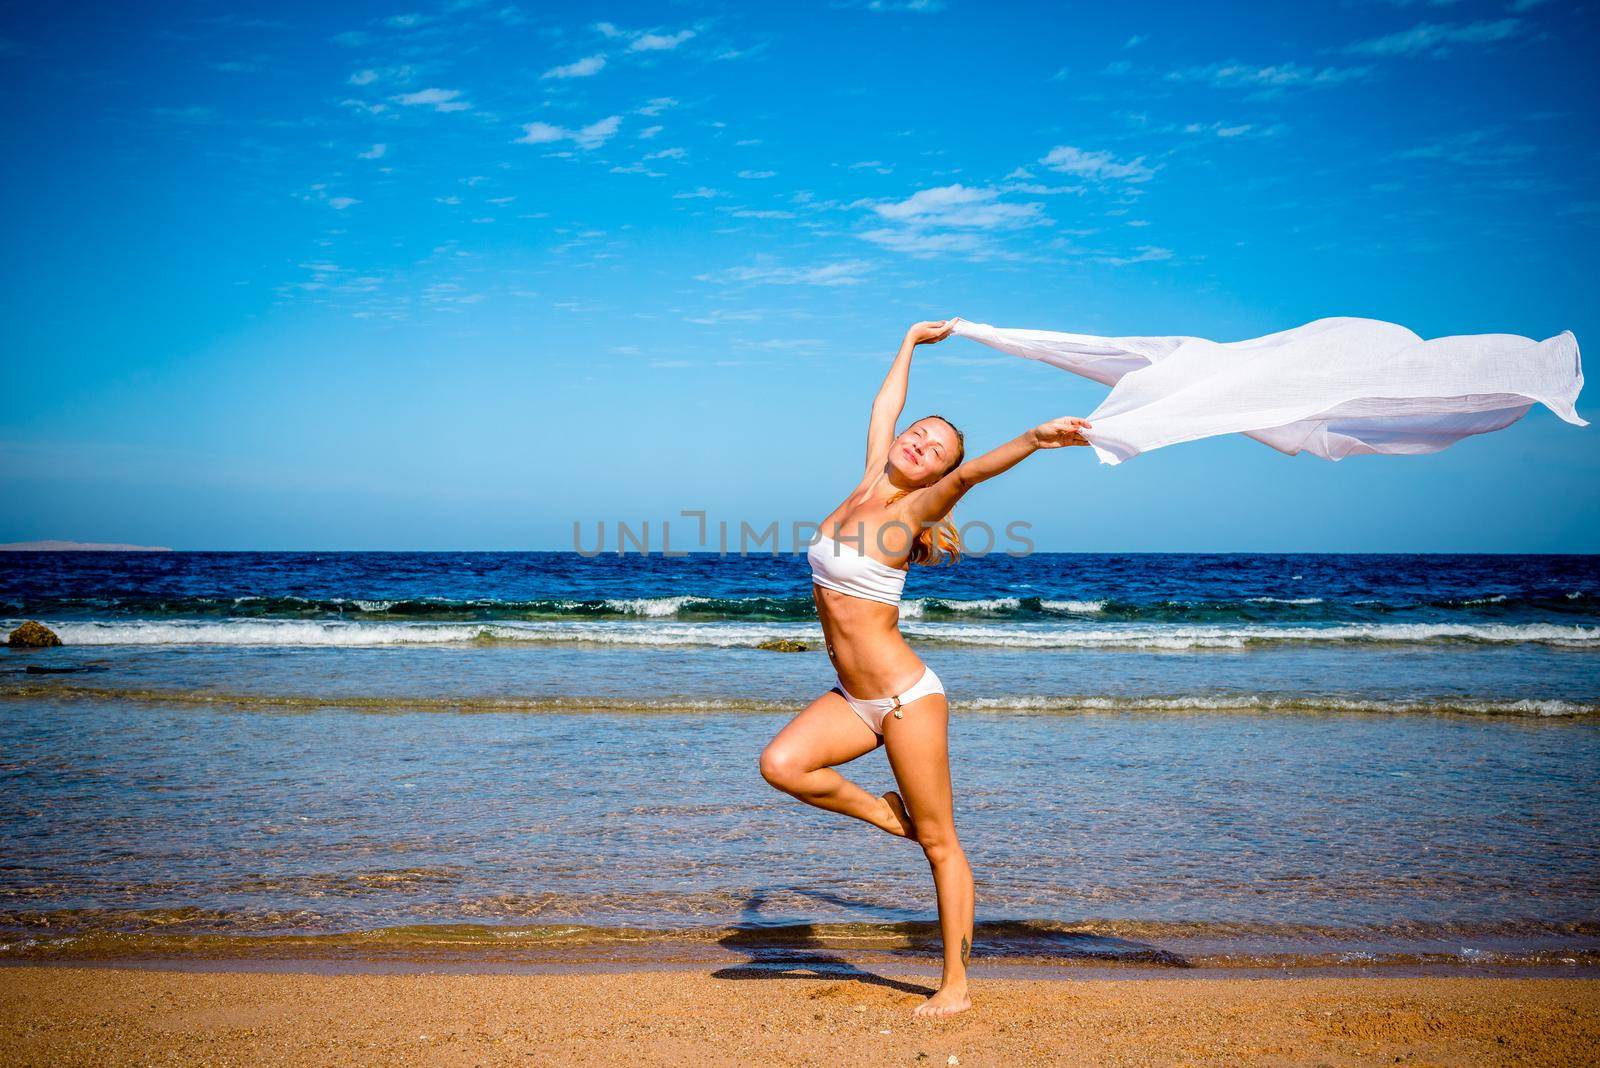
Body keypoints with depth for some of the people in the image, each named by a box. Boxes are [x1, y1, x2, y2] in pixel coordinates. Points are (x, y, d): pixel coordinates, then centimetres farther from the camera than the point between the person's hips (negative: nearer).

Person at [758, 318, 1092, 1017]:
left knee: (940, 844, 1)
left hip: (907, 698, -6)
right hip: (852, 698, 6)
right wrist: (912, 341, 30)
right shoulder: (867, 487, 6)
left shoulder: (914, 509, -10)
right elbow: (883, 409, 20)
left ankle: (955, 985, 11)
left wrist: (1034, 440, -47)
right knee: (780, 763, -18)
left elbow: (969, 473, -29)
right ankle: (886, 814, 6)